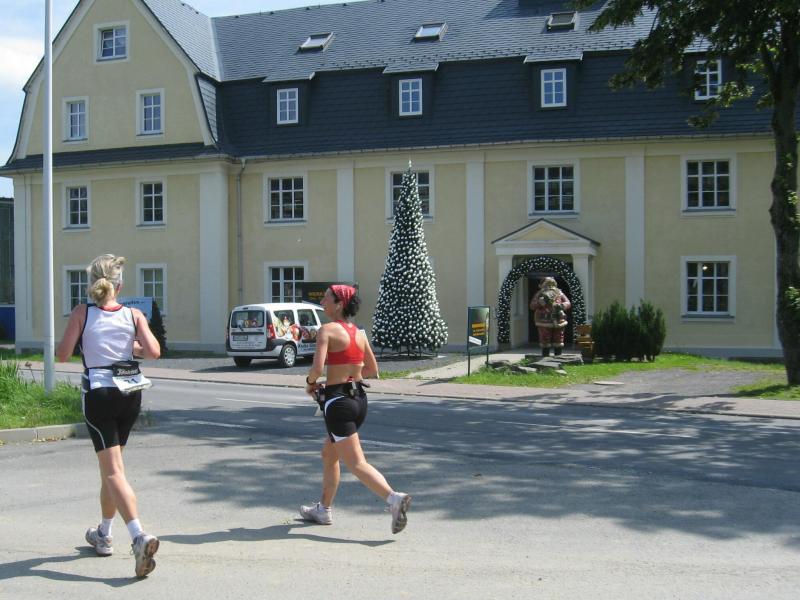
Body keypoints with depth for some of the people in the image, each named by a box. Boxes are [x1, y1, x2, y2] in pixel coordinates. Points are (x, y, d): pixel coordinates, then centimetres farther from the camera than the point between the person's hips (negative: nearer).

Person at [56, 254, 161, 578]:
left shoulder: (82, 313, -6)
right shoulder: (134, 315, 0)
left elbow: (63, 354, -9)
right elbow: (153, 351, -9)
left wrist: (67, 344, 13)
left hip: (98, 394, -4)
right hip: (130, 393, 4)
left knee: (113, 471, -7)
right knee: (110, 464, 21)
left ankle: (140, 536, -25)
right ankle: (103, 533, 34)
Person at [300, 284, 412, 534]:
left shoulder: (327, 330, -11)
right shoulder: (359, 333, 9)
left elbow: (317, 367, -22)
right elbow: (373, 370, 14)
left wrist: (310, 383, -1)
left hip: (338, 401, -8)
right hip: (359, 399, 8)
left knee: (357, 463, -7)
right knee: (328, 454, 23)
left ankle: (394, 498, -23)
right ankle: (323, 509, 31)